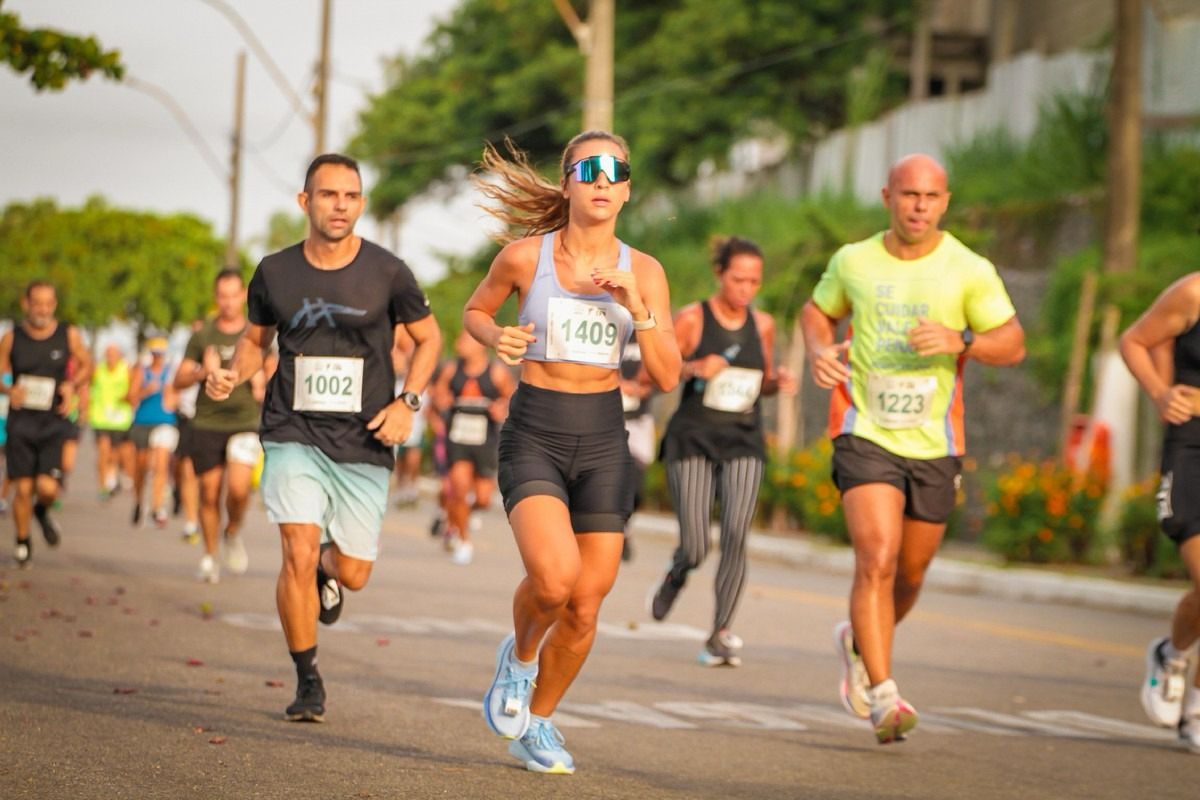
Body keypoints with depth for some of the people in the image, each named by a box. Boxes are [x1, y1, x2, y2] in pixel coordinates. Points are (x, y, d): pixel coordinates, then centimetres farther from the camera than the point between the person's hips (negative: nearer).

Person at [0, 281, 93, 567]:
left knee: (47, 487, -12)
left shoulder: (68, 335, -1)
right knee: (24, 488, -1)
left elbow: (86, 365, 13)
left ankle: (42, 512, 24)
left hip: (53, 423, 0)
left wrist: (72, 385, -6)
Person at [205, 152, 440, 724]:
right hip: (294, 436, 0)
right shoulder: (275, 272, 0)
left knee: (352, 574, 4)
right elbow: (256, 338, 17)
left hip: (364, 446, 0)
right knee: (299, 554, -17)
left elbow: (428, 337, 9)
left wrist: (407, 403, -4)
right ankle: (307, 682, 2)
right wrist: (234, 373, -4)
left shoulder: (387, 273, -5)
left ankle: (326, 574, 44)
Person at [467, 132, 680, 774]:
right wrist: (498, 337, -7)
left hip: (603, 440, 3)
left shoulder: (643, 272, 2)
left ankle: (536, 722, 27)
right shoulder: (524, 256, -4)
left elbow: (667, 376, -2)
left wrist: (635, 306, -15)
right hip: (534, 436, -3)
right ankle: (519, 653, 9)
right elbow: (474, 311, 14)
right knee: (553, 576, -26)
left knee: (584, 608, 3)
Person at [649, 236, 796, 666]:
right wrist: (692, 369, -19)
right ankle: (676, 575, 32)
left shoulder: (762, 324, 8)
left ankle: (720, 634, -10)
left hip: (743, 441, 3)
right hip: (693, 439, -3)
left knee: (736, 534, -17)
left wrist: (779, 381, -2)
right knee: (695, 547, -6)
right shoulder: (690, 319, -5)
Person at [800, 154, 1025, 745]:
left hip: (933, 444, 2)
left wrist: (960, 340, -30)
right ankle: (883, 696, -20)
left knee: (910, 574, 15)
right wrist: (818, 352, -3)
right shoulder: (853, 261, 1)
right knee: (877, 559, -20)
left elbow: (1013, 344, -10)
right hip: (865, 435, -2)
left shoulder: (970, 270, -5)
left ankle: (859, 642, 45)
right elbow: (817, 311, 19)